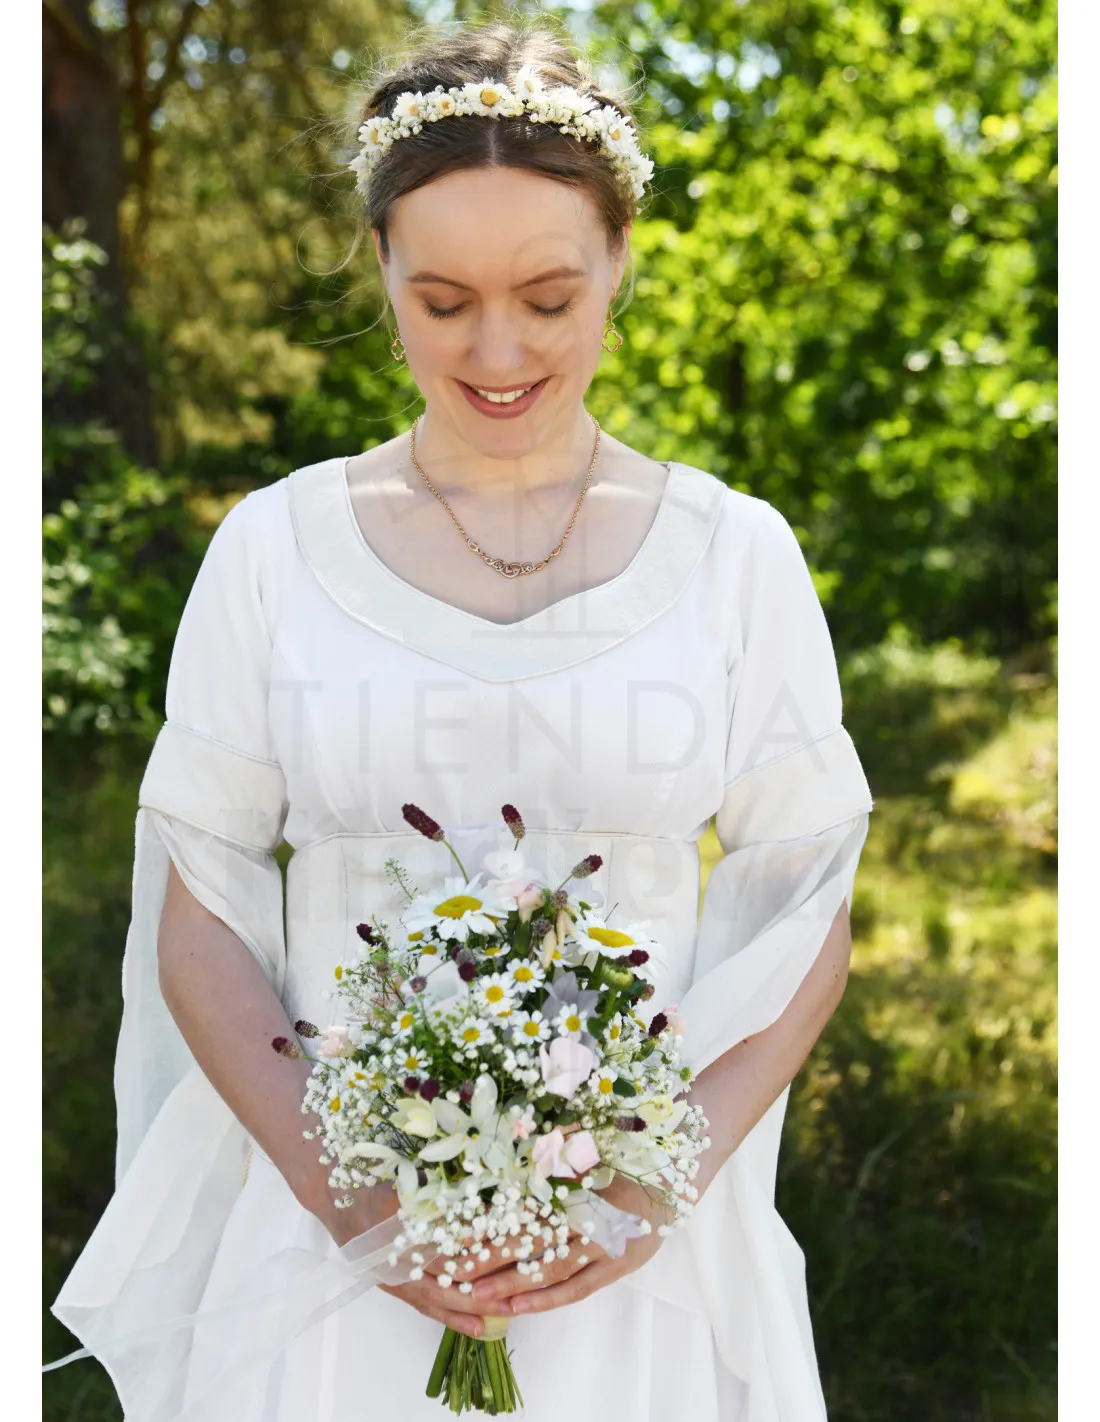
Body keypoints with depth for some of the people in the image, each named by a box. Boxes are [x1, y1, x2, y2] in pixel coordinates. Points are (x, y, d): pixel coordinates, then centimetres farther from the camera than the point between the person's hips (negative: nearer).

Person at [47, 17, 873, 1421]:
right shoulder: (277, 545, -2)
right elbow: (199, 916, 0)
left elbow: (808, 917, 1)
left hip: (641, 1221, 0)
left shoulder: (735, 553, -1)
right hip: (329, 1210, 0)